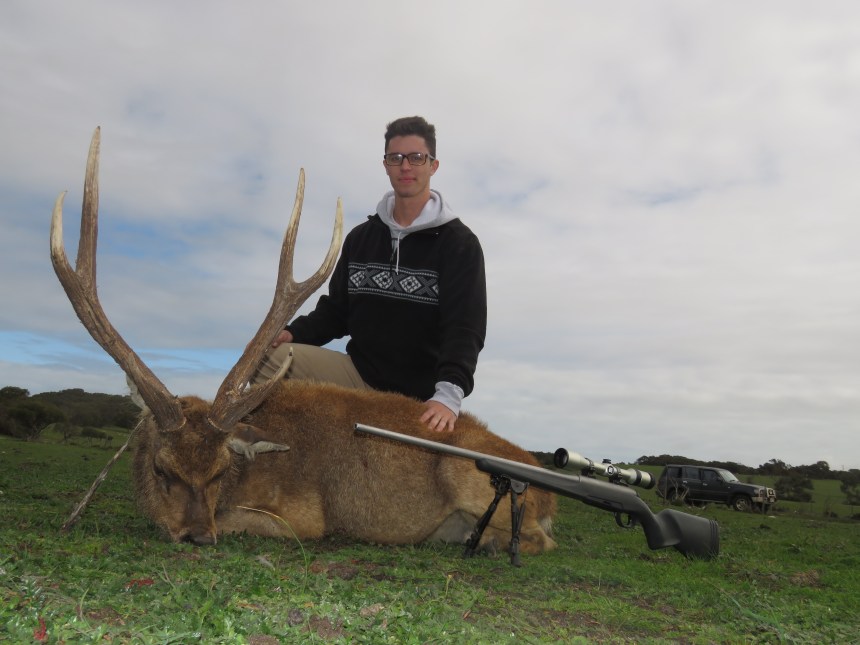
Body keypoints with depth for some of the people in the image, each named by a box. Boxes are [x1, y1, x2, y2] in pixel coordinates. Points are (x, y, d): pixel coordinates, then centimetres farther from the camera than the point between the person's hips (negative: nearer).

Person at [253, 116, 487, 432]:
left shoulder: (459, 243, -5)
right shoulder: (360, 237, 11)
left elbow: (464, 329, -16)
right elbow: (336, 310, 13)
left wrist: (449, 393, -33)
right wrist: (294, 333, -8)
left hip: (419, 395, -3)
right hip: (359, 372, 3)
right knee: (271, 355, -17)